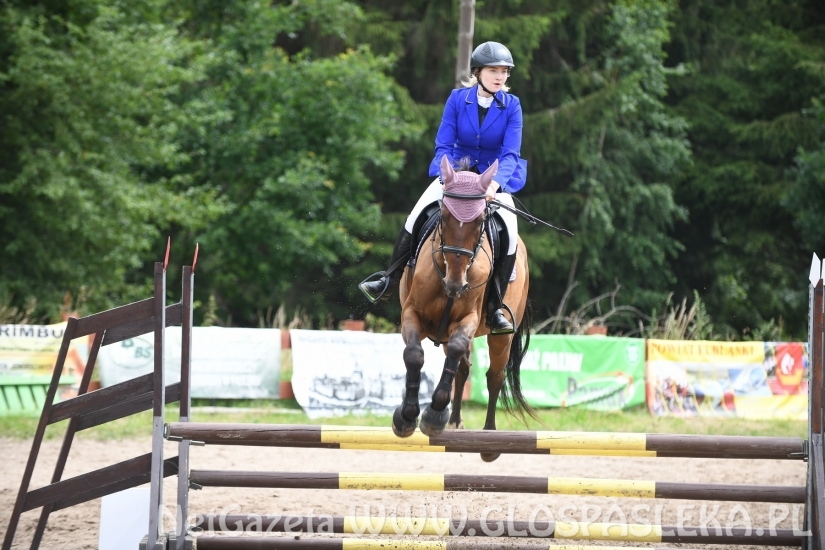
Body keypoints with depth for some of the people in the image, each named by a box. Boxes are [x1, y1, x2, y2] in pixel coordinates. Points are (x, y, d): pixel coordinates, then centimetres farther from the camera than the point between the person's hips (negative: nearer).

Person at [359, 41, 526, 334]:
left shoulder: (511, 106, -10)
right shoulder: (458, 98, -7)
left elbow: (510, 154, -16)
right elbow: (443, 145, -8)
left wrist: (495, 183, -34)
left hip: (495, 180, -1)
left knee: (510, 233, -23)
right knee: (416, 218, -17)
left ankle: (495, 309, -13)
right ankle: (388, 282, -4)